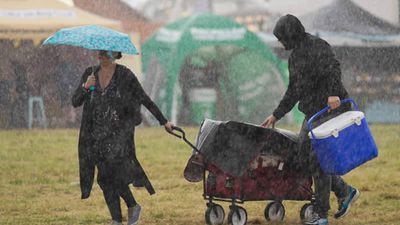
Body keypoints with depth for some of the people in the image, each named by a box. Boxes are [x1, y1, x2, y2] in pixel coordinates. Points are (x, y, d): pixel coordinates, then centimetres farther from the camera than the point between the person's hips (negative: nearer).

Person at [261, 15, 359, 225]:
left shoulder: (317, 46, -9)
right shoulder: (294, 56, 18)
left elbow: (333, 68, -26)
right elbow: (293, 91, 26)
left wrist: (334, 93, -42)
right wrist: (276, 115, 26)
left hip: (331, 110, -9)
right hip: (312, 113, 9)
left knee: (318, 159, -10)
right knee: (303, 159, 5)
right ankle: (345, 192, 19)